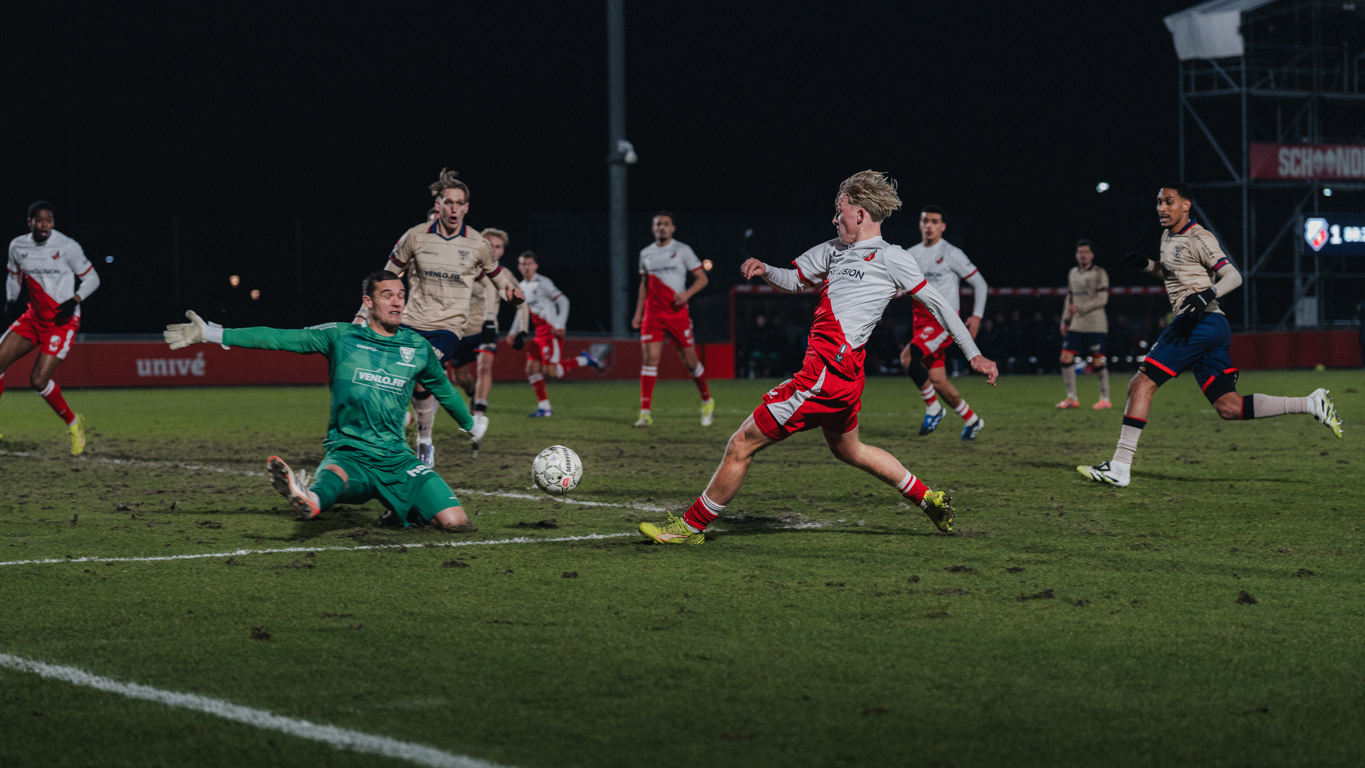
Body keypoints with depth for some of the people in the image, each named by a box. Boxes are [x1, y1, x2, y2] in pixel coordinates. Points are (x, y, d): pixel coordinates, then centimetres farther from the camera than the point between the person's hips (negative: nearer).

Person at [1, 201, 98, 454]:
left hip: (62, 320, -6)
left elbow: (91, 278, -3)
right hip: (34, 317, 6)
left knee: (38, 380, -16)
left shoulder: (67, 247, -12)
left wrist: (75, 300, -19)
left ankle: (73, 423, 8)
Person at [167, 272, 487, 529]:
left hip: (397, 459, 3)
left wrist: (471, 424, 43)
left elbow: (444, 389, 29)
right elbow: (278, 338, 0)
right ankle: (311, 499, -74)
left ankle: (404, 512, 12)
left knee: (455, 522, -16)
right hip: (347, 455, -3)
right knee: (331, 478, -40)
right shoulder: (341, 336, 3)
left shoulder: (418, 348, 10)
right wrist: (212, 334, -6)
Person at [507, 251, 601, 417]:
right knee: (531, 369, 1)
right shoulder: (521, 287, 15)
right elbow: (521, 313, 27)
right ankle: (544, 407, 6)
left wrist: (560, 325, -19)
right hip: (538, 334, 8)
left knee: (552, 371, -17)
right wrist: (514, 333, 17)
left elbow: (563, 301, -11)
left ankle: (583, 360, 3)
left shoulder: (543, 283, -8)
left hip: (551, 331, -8)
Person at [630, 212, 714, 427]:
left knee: (689, 361, 1)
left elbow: (702, 278, 1)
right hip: (653, 313, 2)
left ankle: (707, 401, 26)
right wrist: (638, 312, 16)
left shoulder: (682, 250, 0)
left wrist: (686, 294, -17)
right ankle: (645, 413, -12)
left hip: (677, 312, -2)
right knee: (650, 358, -11)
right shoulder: (646, 253, 12)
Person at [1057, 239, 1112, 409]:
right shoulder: (1072, 273, 14)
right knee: (1066, 357, -2)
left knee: (1098, 361, -5)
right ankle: (1071, 398, 6)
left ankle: (1105, 399, 5)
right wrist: (1065, 320, 16)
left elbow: (1102, 299, -12)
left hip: (1095, 325, -6)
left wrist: (1081, 308, -20)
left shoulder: (1099, 273, -5)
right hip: (1076, 325, 6)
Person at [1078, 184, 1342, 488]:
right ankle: (1312, 404, 1)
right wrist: (1146, 265, 20)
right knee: (1229, 408, 3)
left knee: (1141, 384, -12)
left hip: (1202, 322, -10)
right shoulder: (1168, 238, 21)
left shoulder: (1198, 238, -5)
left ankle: (1120, 467, -14)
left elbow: (1233, 276, -12)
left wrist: (1207, 294, -30)